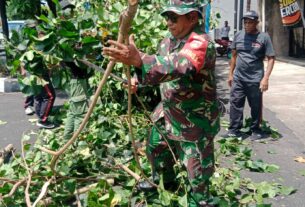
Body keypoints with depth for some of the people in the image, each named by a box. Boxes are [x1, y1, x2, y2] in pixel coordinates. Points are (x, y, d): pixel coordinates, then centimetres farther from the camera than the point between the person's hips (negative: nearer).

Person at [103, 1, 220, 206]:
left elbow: (178, 66, -46)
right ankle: (163, 181, 53)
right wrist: (139, 81, 0)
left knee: (197, 168, 1)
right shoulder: (168, 41, 2)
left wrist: (138, 59, -58)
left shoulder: (201, 43, -27)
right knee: (155, 148, 26)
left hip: (195, 118, -9)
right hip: (168, 112, 9)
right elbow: (160, 67, 17)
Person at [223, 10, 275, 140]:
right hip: (238, 78, 4)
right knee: (235, 104, 4)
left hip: (255, 80, -3)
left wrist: (266, 78, -14)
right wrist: (230, 74, 12)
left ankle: (255, 130, 21)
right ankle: (234, 130, 13)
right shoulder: (238, 35, 6)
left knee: (256, 106, 7)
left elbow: (271, 58, -6)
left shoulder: (263, 37, -6)